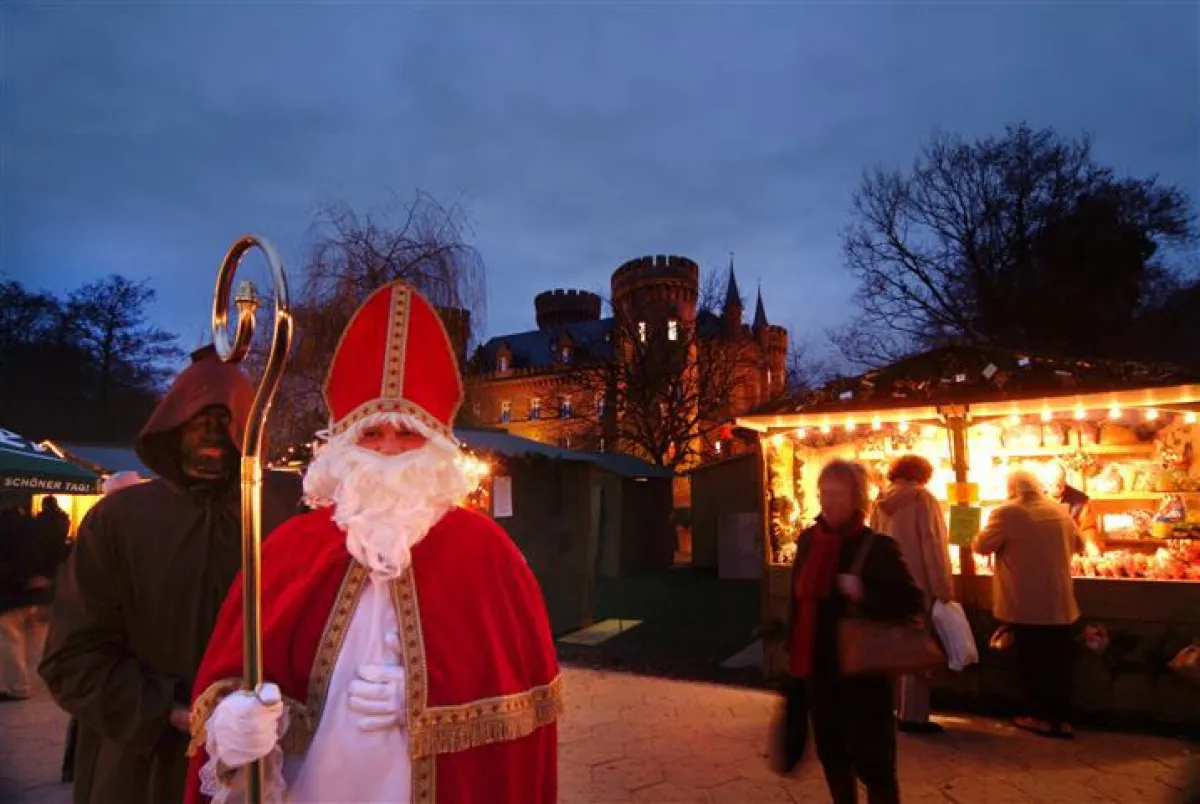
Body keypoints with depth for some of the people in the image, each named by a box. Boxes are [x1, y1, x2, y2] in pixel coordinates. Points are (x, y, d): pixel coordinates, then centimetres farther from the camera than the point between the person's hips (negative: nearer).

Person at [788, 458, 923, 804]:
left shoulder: (878, 547, -12)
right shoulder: (808, 540, 2)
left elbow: (912, 601, -15)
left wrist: (864, 593, -29)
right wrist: (793, 652, 12)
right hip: (819, 668, 5)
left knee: (871, 759, 1)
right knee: (831, 752, 18)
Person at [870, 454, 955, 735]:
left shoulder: (880, 502, 7)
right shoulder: (922, 498, -10)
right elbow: (933, 547, -14)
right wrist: (944, 590, -10)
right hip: (916, 585, -6)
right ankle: (912, 716, 6)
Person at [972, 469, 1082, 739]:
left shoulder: (1007, 513, -14)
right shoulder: (1061, 511, 5)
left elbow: (981, 546, -9)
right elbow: (1078, 545, 21)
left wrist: (981, 533, 12)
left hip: (1026, 604, -5)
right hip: (1059, 603, 5)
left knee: (1033, 661, 7)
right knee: (1059, 661, 12)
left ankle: (1041, 717, 16)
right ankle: (1062, 719, 17)